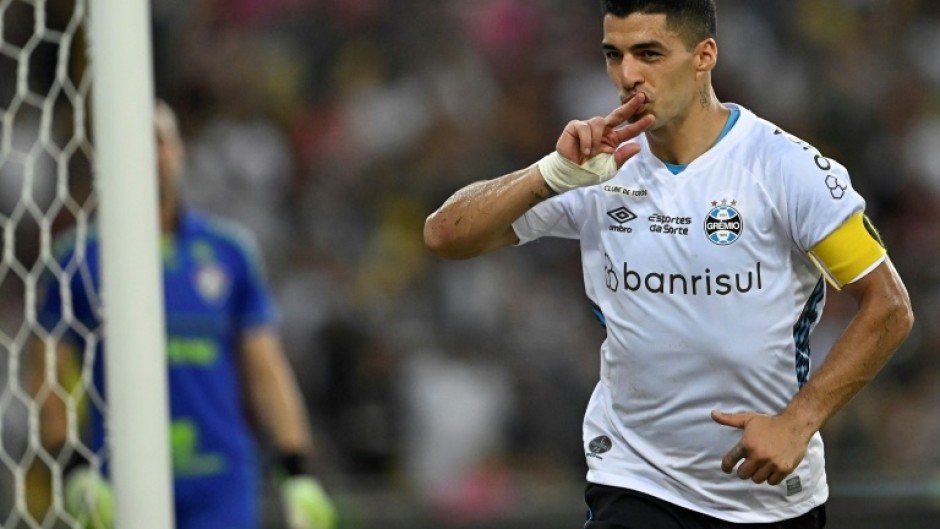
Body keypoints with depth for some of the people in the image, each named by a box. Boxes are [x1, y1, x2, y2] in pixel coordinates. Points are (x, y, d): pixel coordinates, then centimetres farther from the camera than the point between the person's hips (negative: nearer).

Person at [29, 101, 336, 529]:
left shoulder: (230, 249, 10)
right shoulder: (79, 257, 4)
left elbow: (265, 370, 11)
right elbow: (47, 377, 4)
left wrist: (298, 473, 4)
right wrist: (75, 472, -6)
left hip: (222, 492, 1)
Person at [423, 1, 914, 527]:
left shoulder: (788, 167, -10)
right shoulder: (601, 166, -2)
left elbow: (889, 307, -8)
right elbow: (445, 234, -5)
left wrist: (798, 421, -18)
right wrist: (556, 175, -20)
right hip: (634, 481, 1)